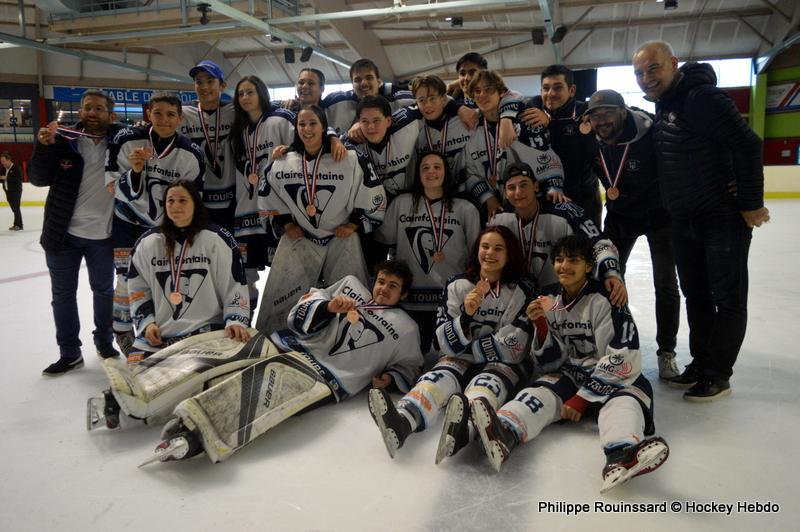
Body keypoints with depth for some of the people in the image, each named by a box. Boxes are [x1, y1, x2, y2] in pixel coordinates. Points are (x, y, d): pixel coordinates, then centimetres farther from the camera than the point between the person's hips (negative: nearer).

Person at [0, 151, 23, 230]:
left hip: (16, 191, -7)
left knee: (16, 208, -8)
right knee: (13, 209, 8)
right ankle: (16, 224, 12)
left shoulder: (16, 168, -11)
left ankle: (19, 225, -3)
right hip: (8, 191, 7)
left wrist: (7, 178, -23)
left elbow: (19, 179, -20)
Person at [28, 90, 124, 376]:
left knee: (104, 290, 15)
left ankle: (104, 342, 35)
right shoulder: (63, 139, -4)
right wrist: (43, 146, -20)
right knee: (63, 294, 9)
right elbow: (39, 179, -5)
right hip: (63, 233, 1)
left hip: (102, 234, 0)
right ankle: (69, 353, 23)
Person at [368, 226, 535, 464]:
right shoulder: (457, 287, 3)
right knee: (443, 374, -30)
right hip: (463, 359, 2)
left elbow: (511, 349, -11)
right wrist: (466, 314, -21)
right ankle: (402, 420, -60)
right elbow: (447, 344, -3)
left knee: (488, 381, -34)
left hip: (505, 364, -2)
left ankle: (464, 427, -68)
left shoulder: (522, 292, -4)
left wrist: (468, 347, -6)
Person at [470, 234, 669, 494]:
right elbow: (550, 362, 2)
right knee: (541, 392, -25)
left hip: (614, 378, -2)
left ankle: (621, 456, -63)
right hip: (569, 374, 3)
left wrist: (583, 397, -17)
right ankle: (503, 434, -55)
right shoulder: (548, 299, 3)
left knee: (625, 400, -32)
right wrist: (540, 325, -16)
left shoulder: (605, 299, -11)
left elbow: (620, 360, -16)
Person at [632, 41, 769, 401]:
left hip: (725, 217, -9)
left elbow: (747, 145, -21)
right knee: (696, 296, 16)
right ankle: (700, 363, 29)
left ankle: (718, 375, 13)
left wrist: (751, 203, -19)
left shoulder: (701, 97, -18)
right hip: (685, 222, 9)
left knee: (728, 298, 3)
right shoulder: (662, 107, 10)